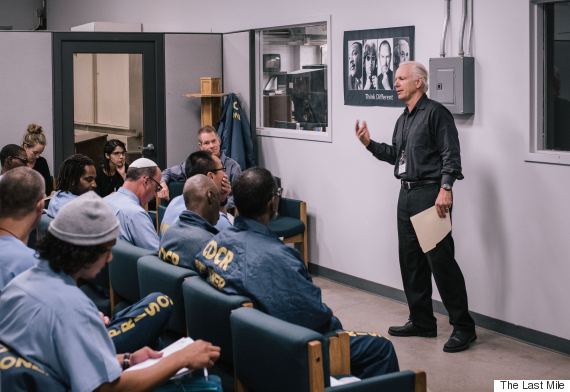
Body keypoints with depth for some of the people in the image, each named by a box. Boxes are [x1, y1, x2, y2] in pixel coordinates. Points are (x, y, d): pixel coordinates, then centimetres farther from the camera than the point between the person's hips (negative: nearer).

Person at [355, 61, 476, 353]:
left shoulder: (435, 113, -9)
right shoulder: (403, 120, 18)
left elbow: (451, 154, -15)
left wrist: (445, 189, -24)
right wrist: (370, 143, 11)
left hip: (431, 194, -9)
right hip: (407, 194, 9)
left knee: (441, 260, -8)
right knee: (410, 260, 12)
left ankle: (463, 327, -1)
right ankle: (422, 321, 23)